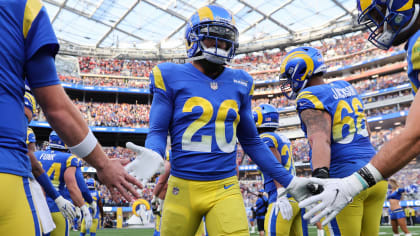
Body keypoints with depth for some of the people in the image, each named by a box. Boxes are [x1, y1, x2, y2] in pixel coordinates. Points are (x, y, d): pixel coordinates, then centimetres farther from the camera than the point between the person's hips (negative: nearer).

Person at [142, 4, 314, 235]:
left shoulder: (239, 83, 8)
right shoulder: (172, 77, -1)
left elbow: (252, 141, 14)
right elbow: (158, 131, -3)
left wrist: (289, 181, 12)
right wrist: (150, 157, -27)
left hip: (225, 189, 2)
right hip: (183, 188, -1)